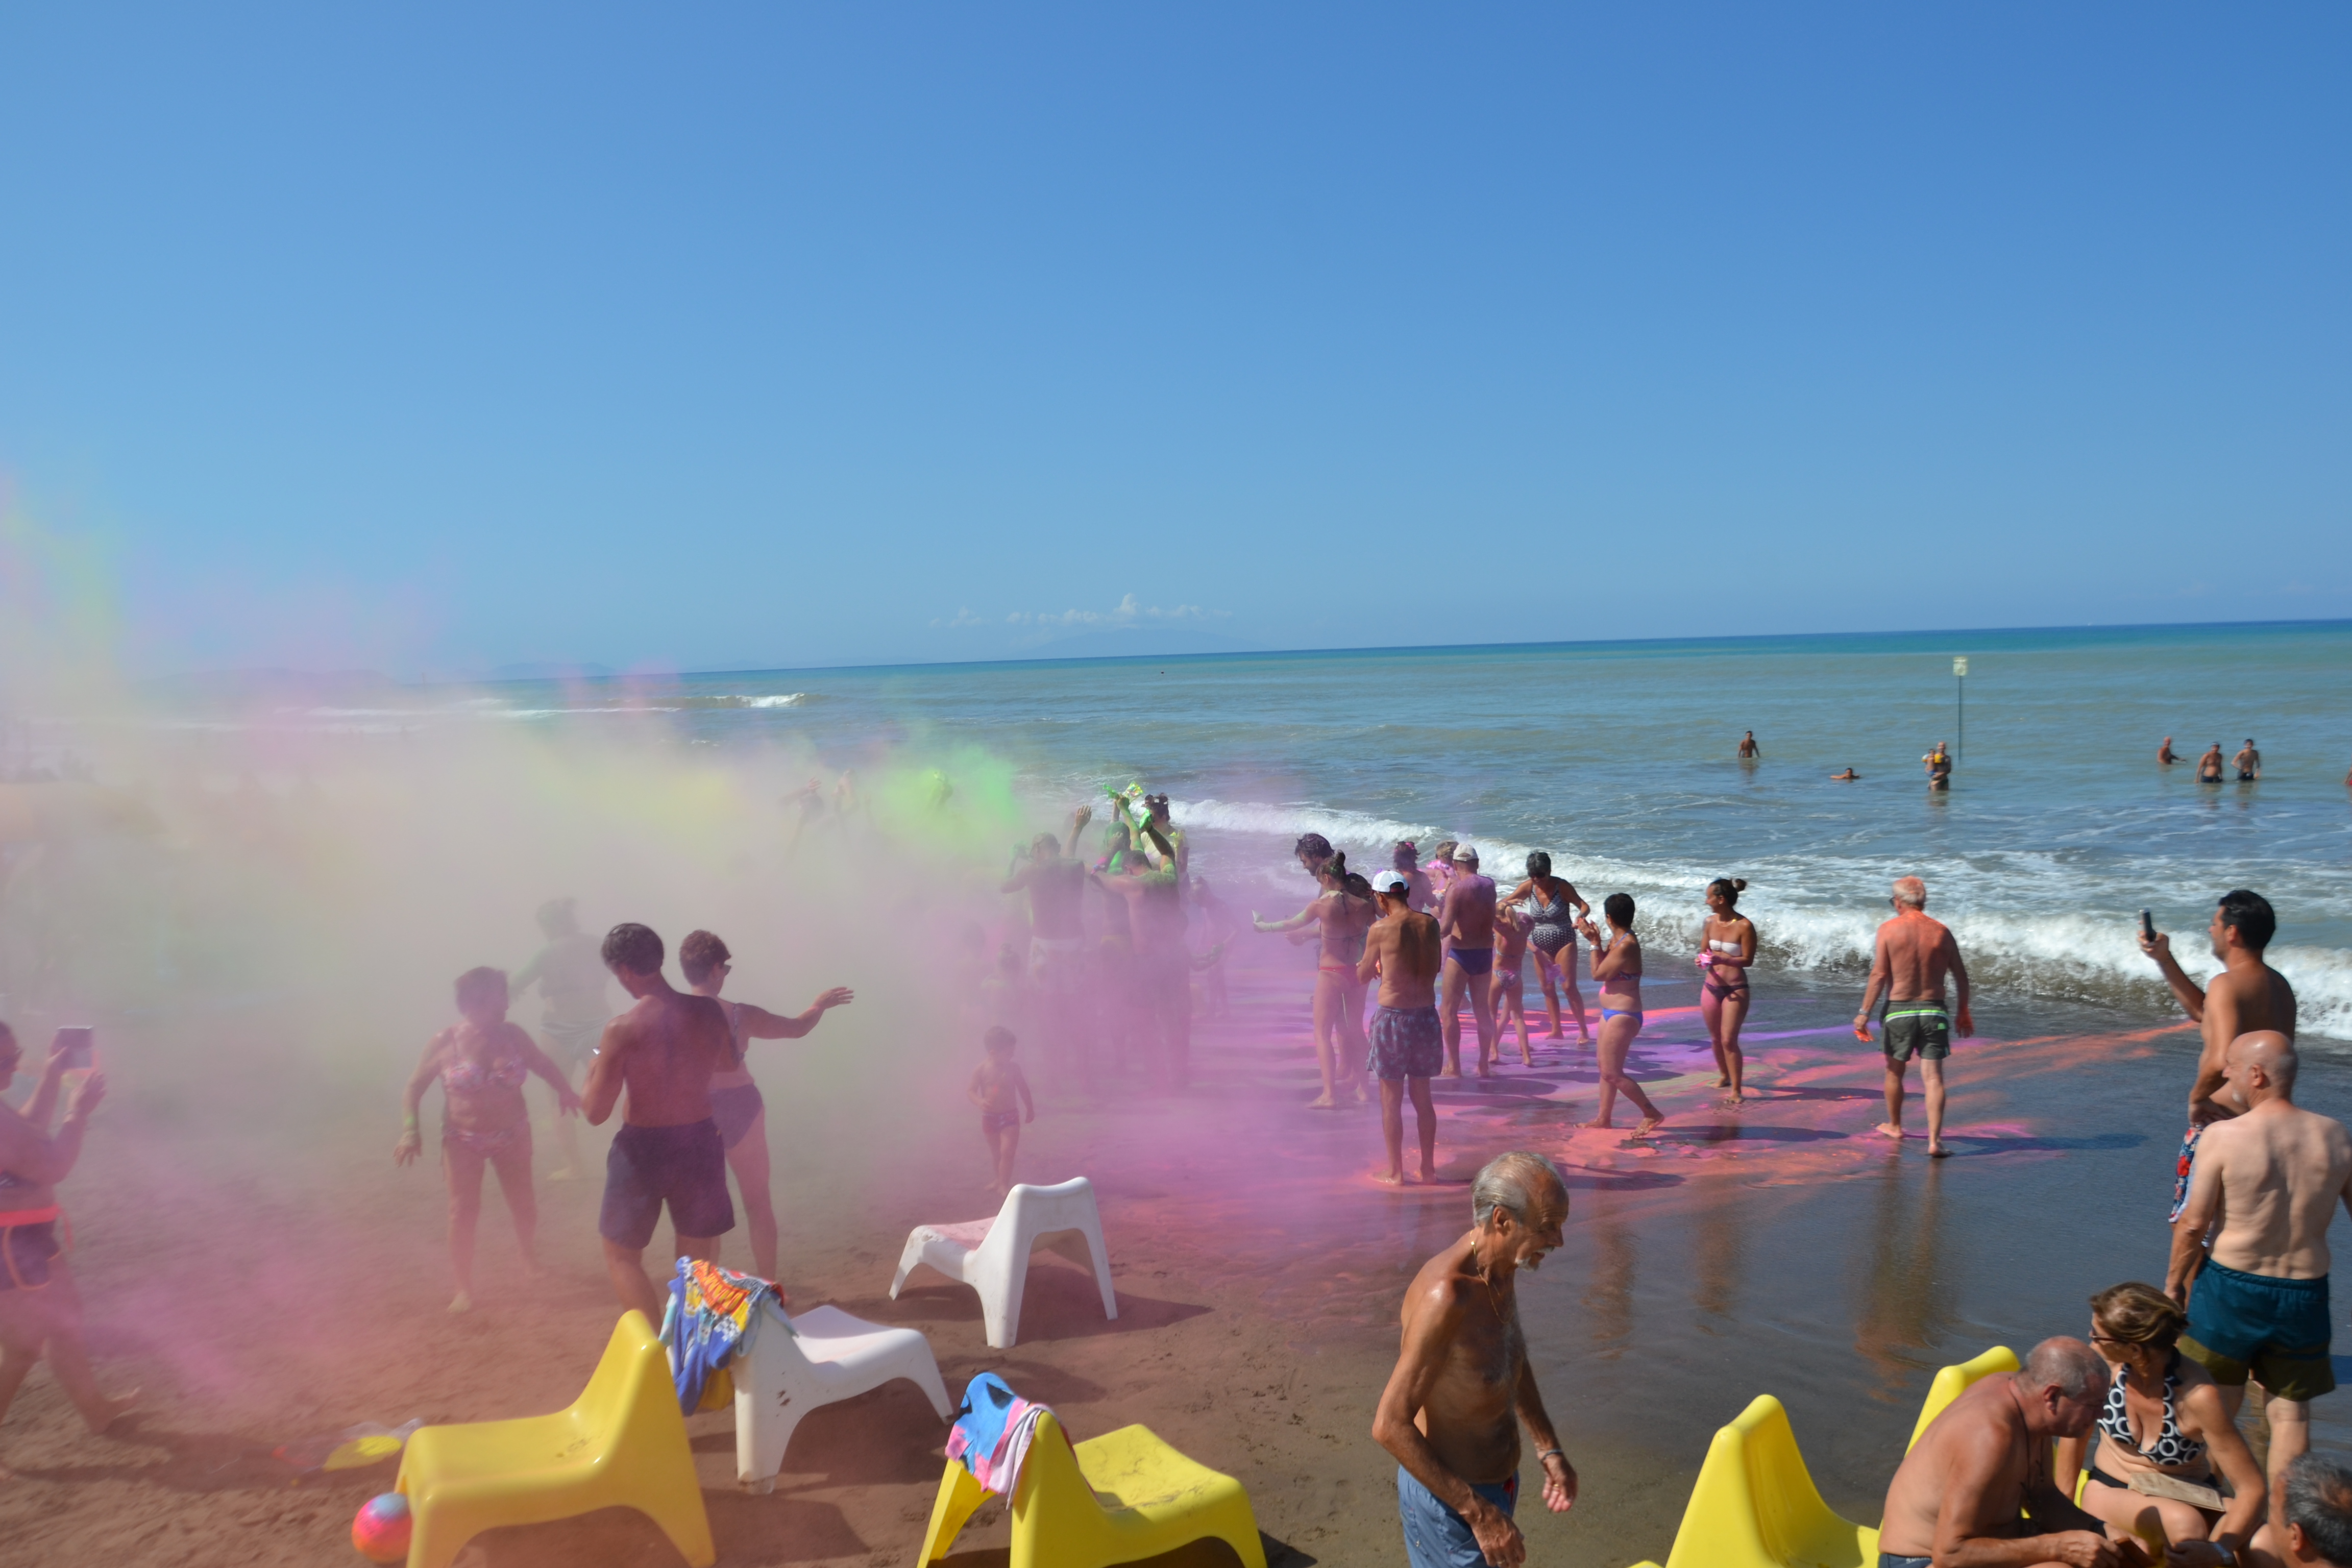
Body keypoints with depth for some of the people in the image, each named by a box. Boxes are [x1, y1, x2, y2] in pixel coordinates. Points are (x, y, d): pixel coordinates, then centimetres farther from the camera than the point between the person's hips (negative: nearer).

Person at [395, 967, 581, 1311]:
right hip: (463, 1141, -2)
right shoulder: (444, 1044, -16)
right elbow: (414, 1089, -7)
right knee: (463, 1213, 0)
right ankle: (464, 1288, 16)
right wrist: (410, 1131, -17)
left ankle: (530, 1259, 43)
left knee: (524, 1205, 14)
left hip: (513, 1136, 2)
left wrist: (564, 1091, -9)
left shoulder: (512, 1035, -12)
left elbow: (545, 1066, 2)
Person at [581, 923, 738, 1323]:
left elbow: (596, 1113, -13)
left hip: (644, 1150, -4)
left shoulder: (623, 1030, -20)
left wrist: (594, 1069, 5)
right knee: (698, 1259, 19)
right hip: (700, 1143, 4)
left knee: (621, 1257, 15)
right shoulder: (709, 1012, -8)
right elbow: (727, 1063, 13)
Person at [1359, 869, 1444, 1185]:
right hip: (1426, 1015, 4)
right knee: (1422, 1096, 16)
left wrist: (1369, 966, 23)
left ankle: (1395, 1173, 11)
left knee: (1391, 1100, 7)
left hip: (1392, 1016, -4)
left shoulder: (1381, 929, -12)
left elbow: (1363, 977, 0)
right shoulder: (1430, 924, 0)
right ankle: (1428, 1168, 22)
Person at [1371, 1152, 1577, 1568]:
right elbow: (1390, 1427, -30)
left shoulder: (1502, 1269, -3)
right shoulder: (1446, 1296, -31)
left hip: (1498, 1482, 8)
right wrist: (1479, 1513, -27)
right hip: (1447, 1497, -8)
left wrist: (1549, 1449, 14)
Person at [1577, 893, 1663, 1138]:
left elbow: (1598, 974, -19)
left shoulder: (1626, 945, -24)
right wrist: (1594, 939, 8)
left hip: (1623, 1017, -10)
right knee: (1605, 1068, 17)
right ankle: (1604, 1118, 27)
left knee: (1612, 1073, -5)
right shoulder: (1617, 940, 4)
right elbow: (1604, 966, 16)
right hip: (1611, 1014, 10)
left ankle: (1652, 1114, 3)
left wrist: (1594, 942, -11)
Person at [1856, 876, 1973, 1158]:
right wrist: (1964, 1012, 20)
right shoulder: (1941, 932, 2)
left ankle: (1894, 1126, 35)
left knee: (1895, 1071, 18)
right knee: (1933, 1076, 0)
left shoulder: (1889, 930, -7)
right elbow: (1961, 976, 7)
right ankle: (1934, 1140, -8)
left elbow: (1879, 975, -11)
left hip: (1899, 1011, -2)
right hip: (1933, 1011, 2)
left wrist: (1864, 1013, -6)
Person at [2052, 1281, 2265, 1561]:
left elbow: (2252, 1488, -24)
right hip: (2110, 1493, -1)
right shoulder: (2103, 1365, -19)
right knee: (2184, 1522, -34)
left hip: (2188, 1501, 1)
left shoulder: (2198, 1396, -27)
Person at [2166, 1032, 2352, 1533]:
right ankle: (2281, 1517, 22)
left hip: (2231, 1285, -2)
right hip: (2305, 1291, 2)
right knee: (2291, 1410, 15)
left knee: (2214, 1407, 15)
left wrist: (2174, 1281, 3)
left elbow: (2193, 1224, -12)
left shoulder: (2223, 1137, -16)